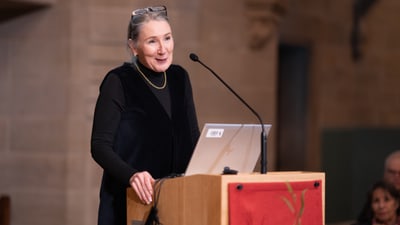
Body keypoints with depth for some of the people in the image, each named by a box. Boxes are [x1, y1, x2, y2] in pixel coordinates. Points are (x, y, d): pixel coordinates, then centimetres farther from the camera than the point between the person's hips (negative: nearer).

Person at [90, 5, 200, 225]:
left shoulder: (179, 77, 6)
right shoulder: (118, 82, -11)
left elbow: (192, 138, 9)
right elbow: (100, 145, -14)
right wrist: (131, 175, -31)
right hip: (129, 201, -5)